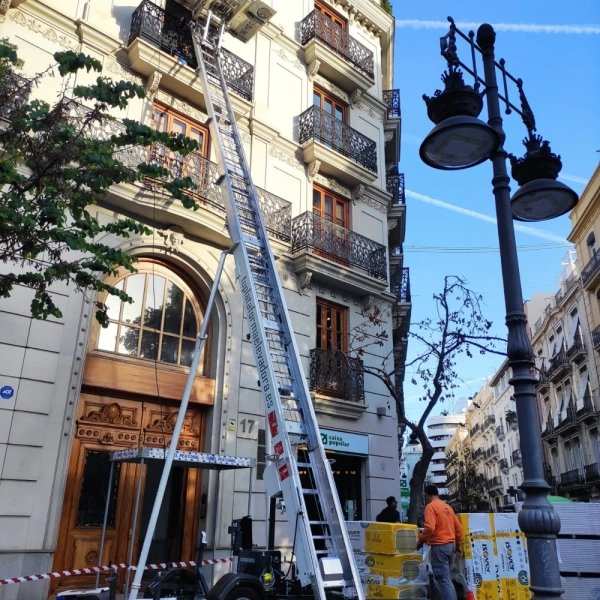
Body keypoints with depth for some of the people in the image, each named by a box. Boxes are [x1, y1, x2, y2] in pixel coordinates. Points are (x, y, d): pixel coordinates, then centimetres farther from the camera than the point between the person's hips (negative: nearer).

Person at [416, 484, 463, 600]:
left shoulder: (431, 506, -10)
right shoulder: (448, 507, 14)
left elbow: (430, 527, -22)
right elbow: (458, 527, 16)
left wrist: (421, 539, -8)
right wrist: (458, 545, 25)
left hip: (439, 546, -8)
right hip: (450, 545, 9)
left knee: (443, 579, -6)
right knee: (446, 578, 18)